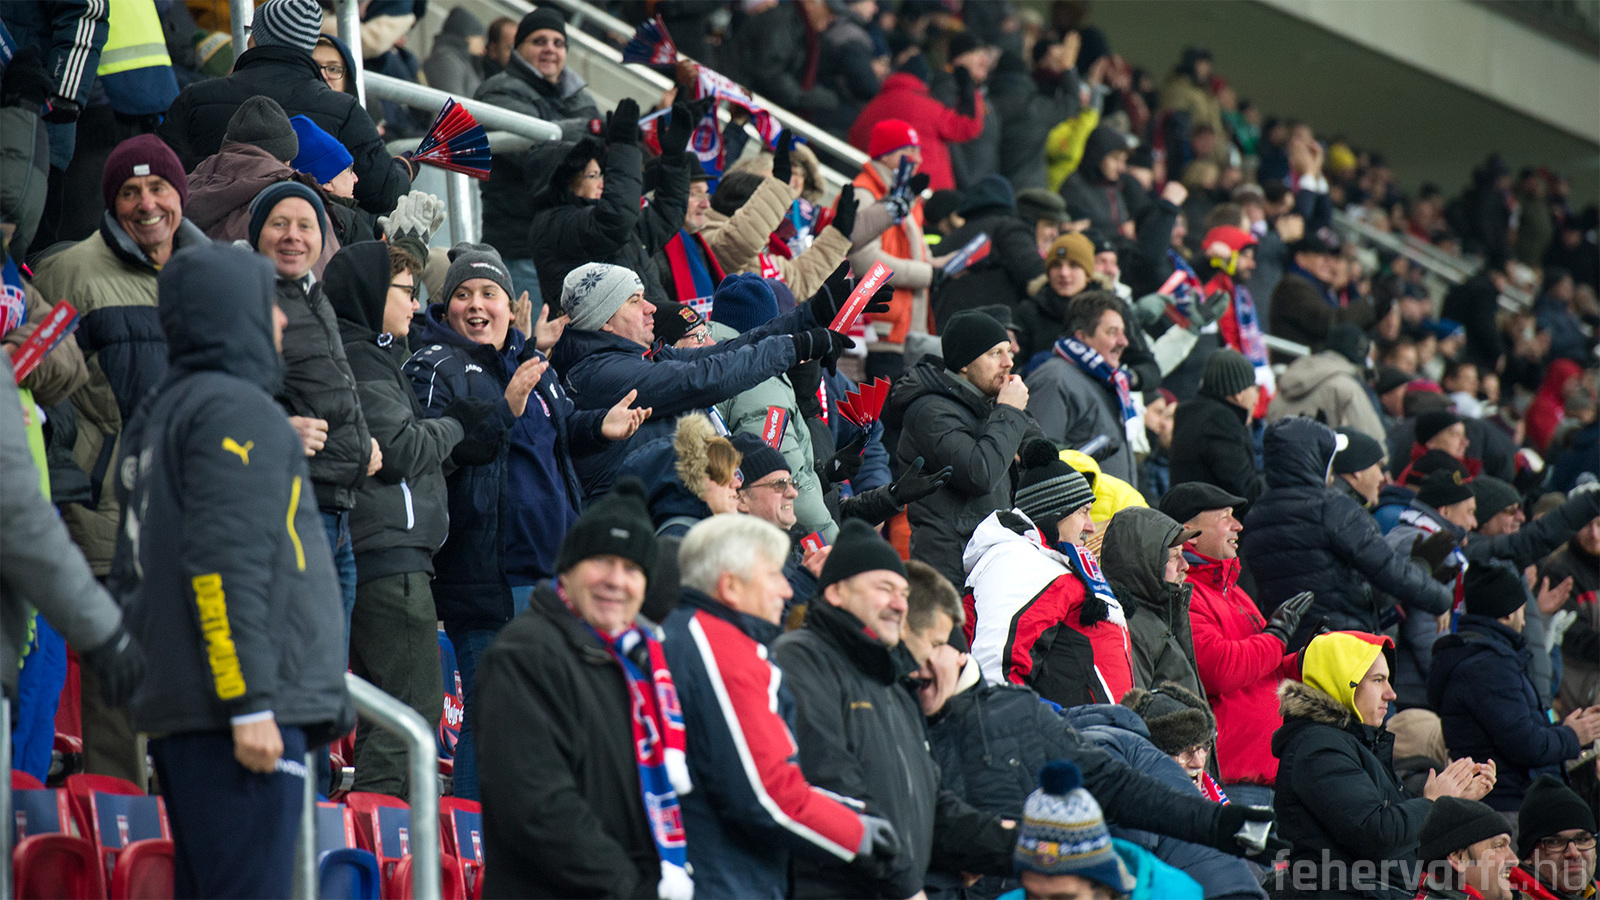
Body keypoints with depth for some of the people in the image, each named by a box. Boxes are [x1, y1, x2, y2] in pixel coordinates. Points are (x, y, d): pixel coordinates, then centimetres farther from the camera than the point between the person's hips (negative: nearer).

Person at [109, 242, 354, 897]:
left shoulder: (156, 419, 22)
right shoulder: (237, 410, -8)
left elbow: (131, 576, 22)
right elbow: (227, 567, -18)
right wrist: (251, 706, -20)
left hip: (177, 715, 10)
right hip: (232, 716, -10)